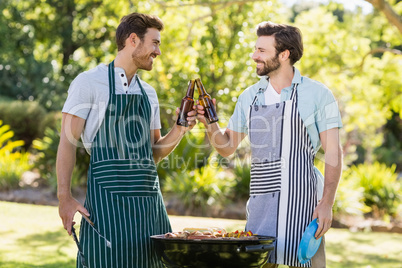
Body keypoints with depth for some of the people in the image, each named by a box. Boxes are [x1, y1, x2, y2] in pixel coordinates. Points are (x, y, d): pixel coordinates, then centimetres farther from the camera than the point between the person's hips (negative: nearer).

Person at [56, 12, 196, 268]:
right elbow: (68, 141, -6)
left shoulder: (148, 93, 18)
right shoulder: (89, 82, 0)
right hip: (107, 196, -6)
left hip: (149, 197, 6)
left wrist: (179, 130, 2)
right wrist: (64, 198, -16)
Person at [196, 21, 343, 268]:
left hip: (300, 200, -4)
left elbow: (333, 152, -4)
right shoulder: (250, 96, 12)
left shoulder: (317, 94, -2)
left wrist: (327, 203, -13)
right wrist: (210, 124, -1)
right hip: (261, 200, 5)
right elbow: (227, 147, 19)